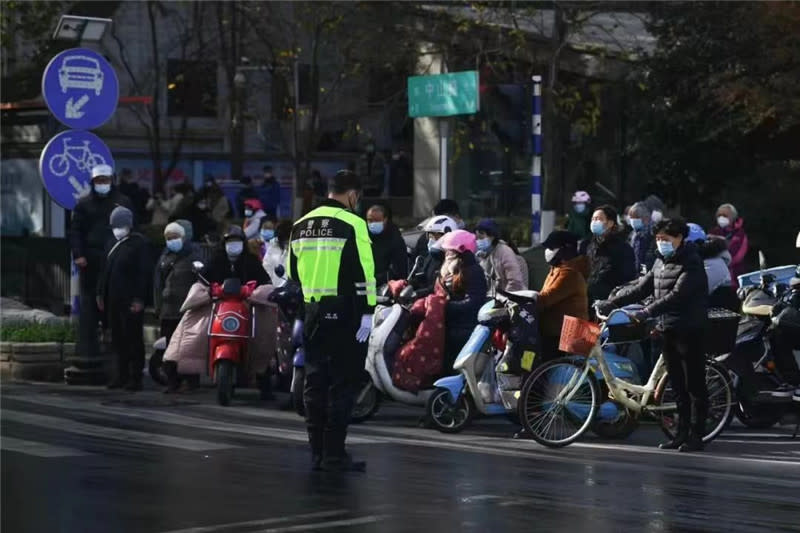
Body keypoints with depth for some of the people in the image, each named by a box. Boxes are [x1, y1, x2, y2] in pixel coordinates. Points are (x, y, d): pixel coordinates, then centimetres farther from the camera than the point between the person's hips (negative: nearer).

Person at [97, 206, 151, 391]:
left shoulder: (139, 243, -6)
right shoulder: (111, 244, 18)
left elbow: (144, 272, -11)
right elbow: (105, 270, 21)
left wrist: (139, 299, -16)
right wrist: (101, 293, 15)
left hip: (131, 300, -7)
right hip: (113, 300, 7)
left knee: (133, 339, -4)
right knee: (118, 339, 9)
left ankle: (135, 377, -1)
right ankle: (120, 375, 14)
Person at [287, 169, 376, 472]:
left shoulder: (301, 226, 13)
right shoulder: (352, 224, -9)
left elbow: (293, 273, 18)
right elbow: (363, 272, -14)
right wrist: (367, 312, -12)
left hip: (313, 312, 7)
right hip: (344, 315, -7)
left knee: (315, 383, 11)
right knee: (342, 384, -2)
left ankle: (317, 453, 15)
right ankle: (334, 454, -3)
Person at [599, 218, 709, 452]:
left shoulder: (691, 264, -13)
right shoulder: (661, 262, 13)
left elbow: (676, 296, -23)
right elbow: (641, 288, 13)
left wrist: (646, 313, -30)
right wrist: (609, 304, 6)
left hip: (689, 331, -8)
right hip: (668, 329, 8)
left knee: (694, 385, -3)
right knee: (677, 385, 10)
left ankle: (696, 435, 0)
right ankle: (682, 433, 15)